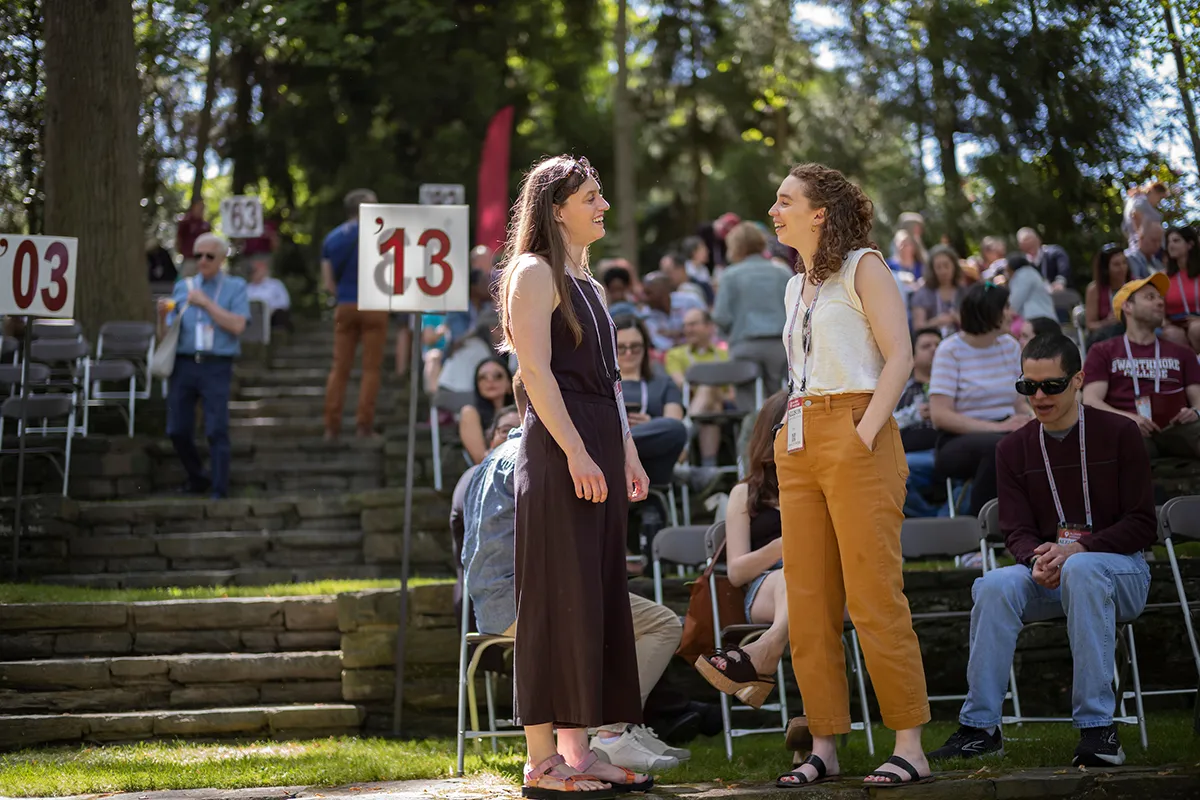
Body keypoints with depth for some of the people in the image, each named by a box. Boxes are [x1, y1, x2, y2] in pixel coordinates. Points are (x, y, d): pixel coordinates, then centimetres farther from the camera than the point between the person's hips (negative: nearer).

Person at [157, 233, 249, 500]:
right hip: (184, 364, 3)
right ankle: (197, 478, 23)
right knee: (178, 430, 2)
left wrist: (206, 303, -9)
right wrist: (163, 315, -6)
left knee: (217, 430, -9)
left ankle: (219, 490, -3)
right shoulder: (182, 287, 15)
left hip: (216, 367, -3)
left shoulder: (235, 287, 7)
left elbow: (237, 326, -7)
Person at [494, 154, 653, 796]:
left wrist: (626, 452, 17)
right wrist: (575, 453, -21)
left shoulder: (583, 280, 21)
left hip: (597, 451, 9)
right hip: (558, 452, -9)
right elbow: (536, 370, -15)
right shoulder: (535, 272, -6)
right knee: (558, 599, -8)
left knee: (598, 600, 8)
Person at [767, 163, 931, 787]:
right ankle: (823, 747, 8)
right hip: (798, 445, 8)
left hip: (854, 437, -8)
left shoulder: (863, 267, -1)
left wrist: (866, 431, -17)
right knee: (807, 605, 4)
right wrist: (791, 435, 13)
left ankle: (910, 748, -7)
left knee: (874, 596, -10)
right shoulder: (796, 287, 21)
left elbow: (899, 355, -9)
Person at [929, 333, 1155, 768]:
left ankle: (1097, 728, -37)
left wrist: (1077, 549, -22)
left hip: (1119, 570, -3)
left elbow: (1142, 524, -6)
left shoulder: (1118, 434, -1)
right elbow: (1017, 532, 3)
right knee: (995, 585, -30)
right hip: (1047, 576, 3)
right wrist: (1039, 558, -23)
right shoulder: (1014, 449, 9)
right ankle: (980, 727, -23)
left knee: (1081, 570, -39)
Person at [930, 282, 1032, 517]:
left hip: (1004, 432, 5)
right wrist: (997, 427, -19)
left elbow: (1021, 403, 15)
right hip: (959, 441, -5)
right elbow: (940, 416, -12)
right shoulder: (950, 350, -3)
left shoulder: (1010, 346, 15)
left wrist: (1031, 421, -9)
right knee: (998, 446, -38)